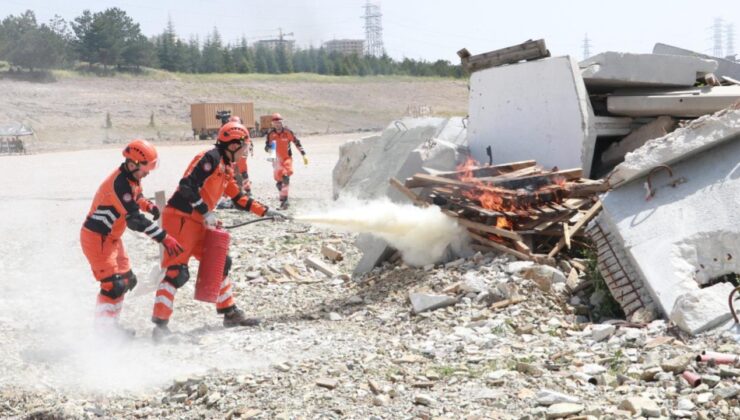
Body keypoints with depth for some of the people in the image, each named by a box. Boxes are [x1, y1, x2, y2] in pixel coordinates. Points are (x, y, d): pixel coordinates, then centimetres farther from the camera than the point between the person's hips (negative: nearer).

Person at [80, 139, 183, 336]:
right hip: (96, 238, -10)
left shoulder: (131, 177, 1)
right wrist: (164, 238, -33)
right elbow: (135, 220, -32)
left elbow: (135, 195, 23)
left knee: (127, 280, 14)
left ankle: (111, 325, 25)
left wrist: (146, 204, -1)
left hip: (111, 238, 10)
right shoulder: (120, 183, -28)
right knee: (113, 284, -15)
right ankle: (103, 328, -7)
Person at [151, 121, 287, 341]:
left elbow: (239, 199, 27)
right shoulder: (210, 158, -13)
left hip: (197, 223, 10)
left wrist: (266, 212, 26)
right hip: (180, 218, -10)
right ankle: (160, 324, -16)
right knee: (177, 271, -15)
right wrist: (206, 212, -22)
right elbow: (187, 185, -23)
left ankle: (230, 313, 26)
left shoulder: (226, 168, 18)